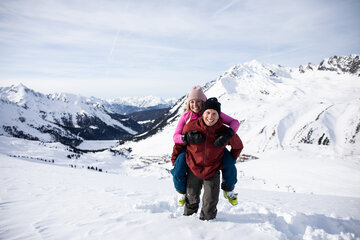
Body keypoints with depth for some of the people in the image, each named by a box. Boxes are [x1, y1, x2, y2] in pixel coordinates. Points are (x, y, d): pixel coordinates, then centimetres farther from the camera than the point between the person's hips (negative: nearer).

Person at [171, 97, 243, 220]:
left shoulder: (225, 132, -15)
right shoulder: (191, 127, -17)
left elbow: (238, 146, 6)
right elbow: (179, 143, 1)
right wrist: (174, 160, 8)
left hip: (213, 170, 0)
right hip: (194, 169, 1)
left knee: (211, 200, 3)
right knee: (192, 197, 17)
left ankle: (208, 217, 34)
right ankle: (189, 212, 47)